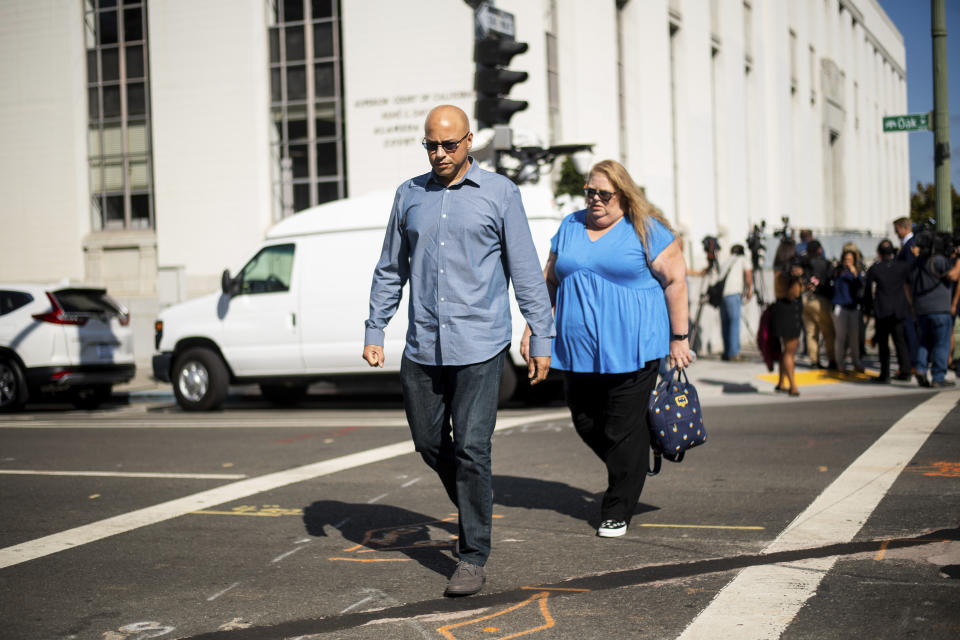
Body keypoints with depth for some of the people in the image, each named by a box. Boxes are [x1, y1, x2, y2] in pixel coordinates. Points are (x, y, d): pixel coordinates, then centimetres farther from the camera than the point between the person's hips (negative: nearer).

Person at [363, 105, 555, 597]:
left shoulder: (499, 193, 1)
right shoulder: (409, 196, 11)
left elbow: (526, 271, 1)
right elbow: (390, 270, 17)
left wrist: (541, 338, -2)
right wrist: (374, 331, 11)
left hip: (479, 347, -4)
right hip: (422, 348, 4)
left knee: (471, 450, -8)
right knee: (429, 444, 11)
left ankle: (474, 556, 3)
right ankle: (474, 511, 38)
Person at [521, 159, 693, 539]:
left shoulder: (645, 230, -1)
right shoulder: (570, 227, 13)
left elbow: (675, 280, -2)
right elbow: (549, 281, 19)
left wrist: (678, 339, -5)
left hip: (631, 349, -5)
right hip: (579, 351, 5)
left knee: (623, 429, -3)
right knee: (586, 424, 8)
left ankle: (618, 511, 8)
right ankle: (635, 469, 33)